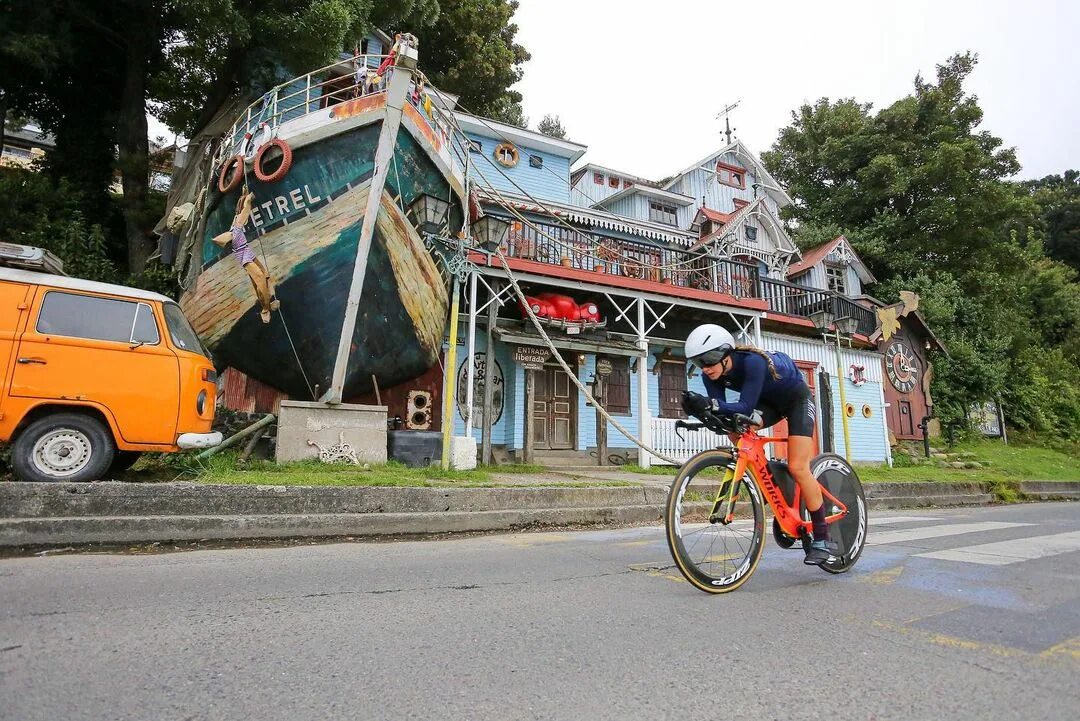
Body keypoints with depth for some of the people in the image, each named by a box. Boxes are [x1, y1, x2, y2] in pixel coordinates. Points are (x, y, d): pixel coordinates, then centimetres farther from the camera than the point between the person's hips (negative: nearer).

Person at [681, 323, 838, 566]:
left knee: (798, 468, -14)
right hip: (769, 401, 6)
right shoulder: (712, 375, -19)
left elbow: (746, 407, -42)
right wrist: (701, 409, -44)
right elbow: (723, 411, -23)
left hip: (797, 398, -6)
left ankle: (822, 540, -2)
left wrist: (710, 404, -56)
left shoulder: (752, 362, -38)